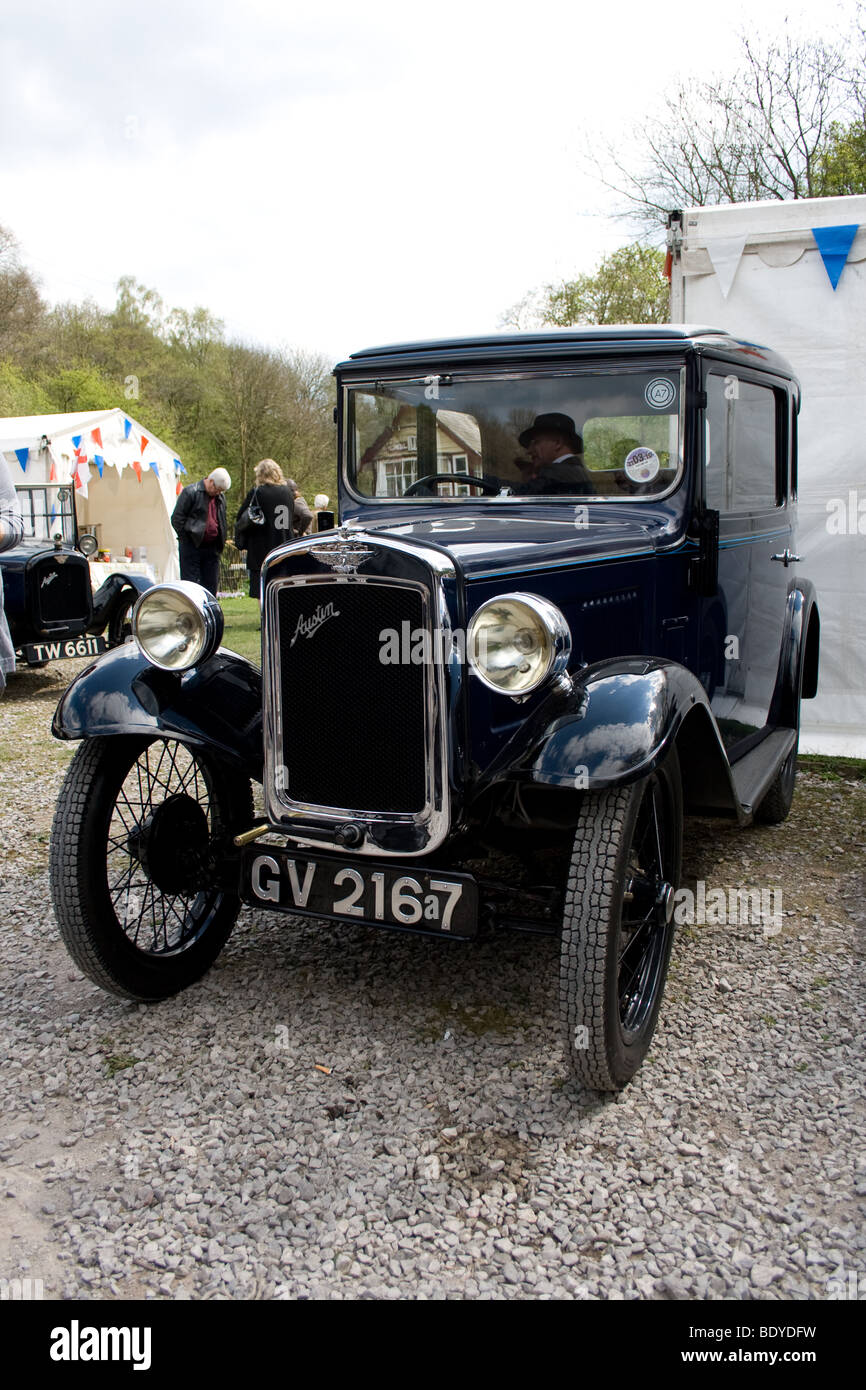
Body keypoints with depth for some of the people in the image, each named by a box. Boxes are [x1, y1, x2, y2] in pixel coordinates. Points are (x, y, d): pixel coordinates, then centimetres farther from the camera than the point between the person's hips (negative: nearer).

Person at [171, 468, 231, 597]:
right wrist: (186, 540, -6)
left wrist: (220, 545, 11)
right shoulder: (191, 492, -5)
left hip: (212, 548, 6)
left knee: (211, 586, 6)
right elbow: (177, 518, -5)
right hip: (192, 546, -5)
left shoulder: (221, 497, 13)